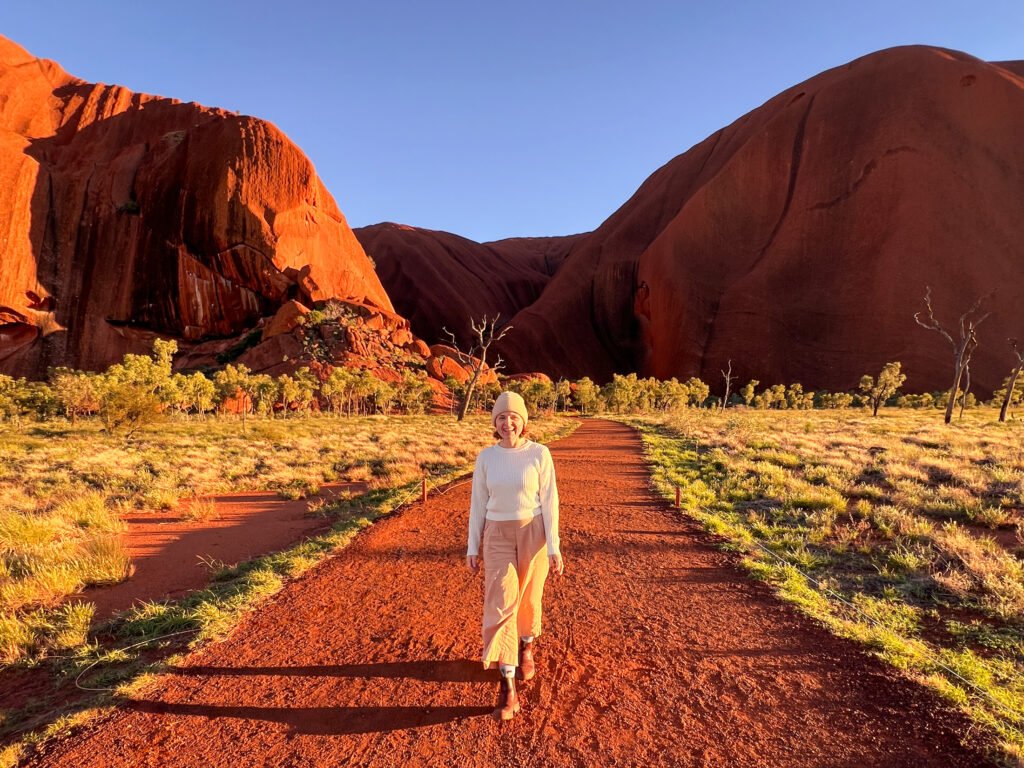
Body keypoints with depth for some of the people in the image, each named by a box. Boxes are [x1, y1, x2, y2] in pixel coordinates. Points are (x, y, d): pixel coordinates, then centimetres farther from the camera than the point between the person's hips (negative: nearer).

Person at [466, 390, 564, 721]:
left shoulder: (540, 454, -9)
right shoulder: (486, 457, -2)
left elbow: (549, 501, -8)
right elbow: (478, 503, 2)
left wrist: (554, 547, -11)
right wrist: (473, 547, 2)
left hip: (534, 534, -1)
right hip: (498, 537, 1)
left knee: (528, 599, 16)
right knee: (500, 606, -8)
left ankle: (526, 649, 47)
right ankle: (508, 689, -3)